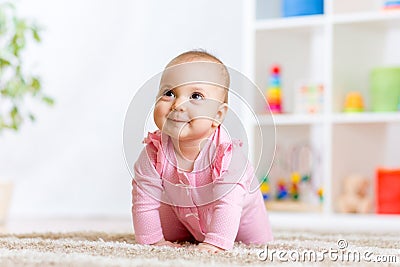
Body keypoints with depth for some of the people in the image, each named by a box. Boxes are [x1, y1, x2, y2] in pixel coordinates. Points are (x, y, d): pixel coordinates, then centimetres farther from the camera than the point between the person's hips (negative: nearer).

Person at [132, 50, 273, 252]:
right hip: (181, 211, 2)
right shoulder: (154, 152, -33)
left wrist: (216, 243, -51)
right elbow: (144, 201, -24)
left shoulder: (227, 154, -42)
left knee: (258, 240, 9)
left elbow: (228, 204, -44)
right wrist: (153, 240, -23)